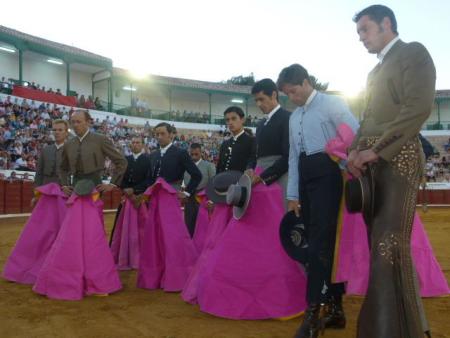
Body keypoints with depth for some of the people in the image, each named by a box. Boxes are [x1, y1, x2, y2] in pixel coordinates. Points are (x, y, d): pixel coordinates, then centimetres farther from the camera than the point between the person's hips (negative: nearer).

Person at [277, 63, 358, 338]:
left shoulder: (332, 104, 0)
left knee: (320, 242, -12)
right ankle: (336, 307, 15)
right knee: (324, 242, 8)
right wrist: (293, 195, 14)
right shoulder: (294, 118, 20)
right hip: (305, 179, 7)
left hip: (327, 175, -7)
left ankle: (313, 313, -8)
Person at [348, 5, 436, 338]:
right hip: (373, 163, 8)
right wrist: (356, 150, 2)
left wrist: (373, 151, -16)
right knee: (379, 246, 5)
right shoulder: (376, 71, 27)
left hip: (398, 158, -8)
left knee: (389, 245, -14)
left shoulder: (414, 52, 2)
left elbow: (419, 107, -12)